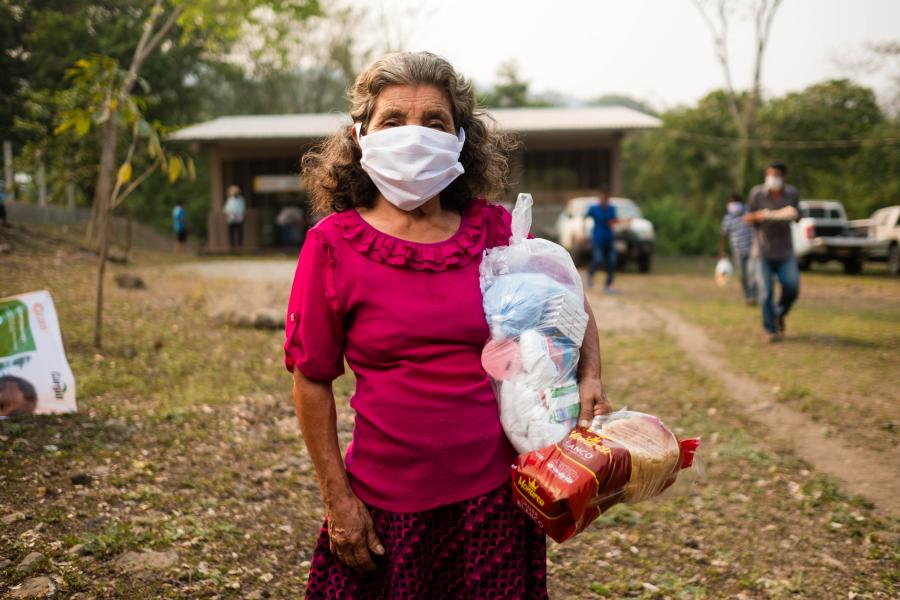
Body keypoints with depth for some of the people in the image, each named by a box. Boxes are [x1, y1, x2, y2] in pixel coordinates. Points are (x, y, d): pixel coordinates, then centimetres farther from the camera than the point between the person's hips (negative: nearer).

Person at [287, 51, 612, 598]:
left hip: (495, 493, 2)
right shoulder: (333, 245, -7)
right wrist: (338, 500, -4)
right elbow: (311, 381, -3)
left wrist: (590, 377, 1)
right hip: (387, 506, -2)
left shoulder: (496, 231, 0)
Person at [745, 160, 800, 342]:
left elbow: (797, 216, 12)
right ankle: (771, 329, 9)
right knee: (766, 292, -4)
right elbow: (747, 218, -2)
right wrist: (760, 215, -24)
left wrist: (793, 215, -13)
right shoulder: (757, 193, -8)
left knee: (792, 288, -7)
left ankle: (779, 314, 23)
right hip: (763, 251, -2)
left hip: (785, 251, 2)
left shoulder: (791, 193, -1)